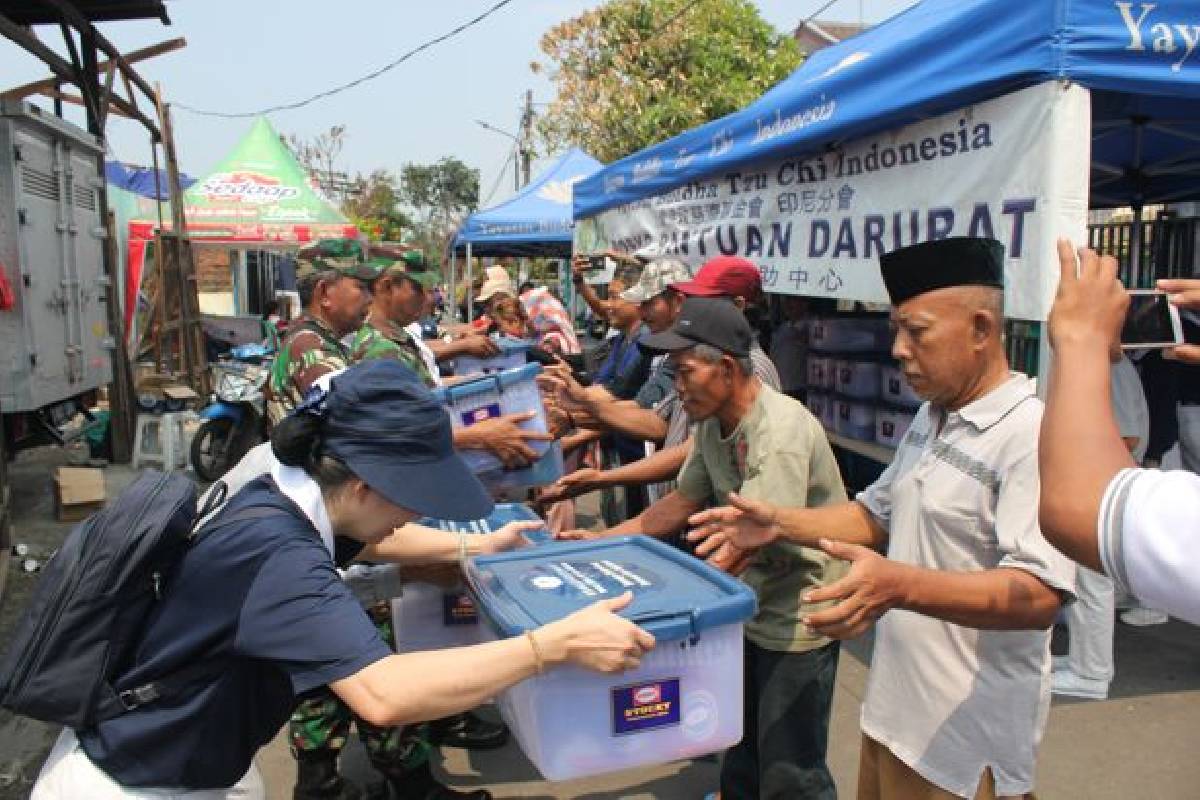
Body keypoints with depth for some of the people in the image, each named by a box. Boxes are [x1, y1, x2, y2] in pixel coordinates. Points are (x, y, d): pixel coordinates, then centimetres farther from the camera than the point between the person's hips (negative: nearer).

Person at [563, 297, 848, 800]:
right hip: (750, 609, 8)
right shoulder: (713, 424, -1)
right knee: (741, 751, 25)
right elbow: (681, 504, 8)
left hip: (797, 619, -8)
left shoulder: (780, 431, -29)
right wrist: (601, 541, 5)